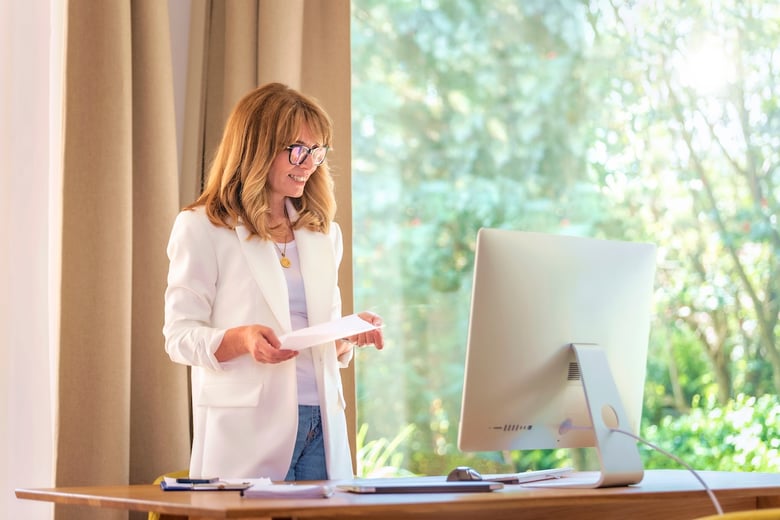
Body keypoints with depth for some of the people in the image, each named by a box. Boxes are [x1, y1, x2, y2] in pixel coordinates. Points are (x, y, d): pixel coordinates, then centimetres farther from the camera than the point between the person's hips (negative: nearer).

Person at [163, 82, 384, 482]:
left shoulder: (324, 233, 17)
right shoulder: (201, 228, 0)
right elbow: (180, 336, -4)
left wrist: (351, 336, -1)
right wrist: (241, 339, -22)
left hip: (321, 425, 5)